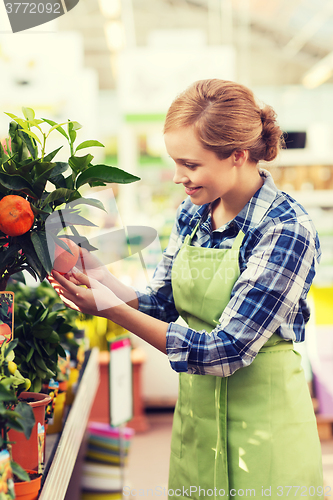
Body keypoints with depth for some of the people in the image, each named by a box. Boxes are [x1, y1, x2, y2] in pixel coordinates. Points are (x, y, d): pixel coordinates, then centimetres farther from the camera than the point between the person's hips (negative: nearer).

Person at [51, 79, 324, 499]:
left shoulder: (287, 230, -21)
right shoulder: (193, 212, 0)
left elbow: (225, 352, -25)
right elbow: (161, 305, 4)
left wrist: (112, 308, -26)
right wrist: (101, 280, -15)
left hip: (262, 421, -6)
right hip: (195, 410, 6)